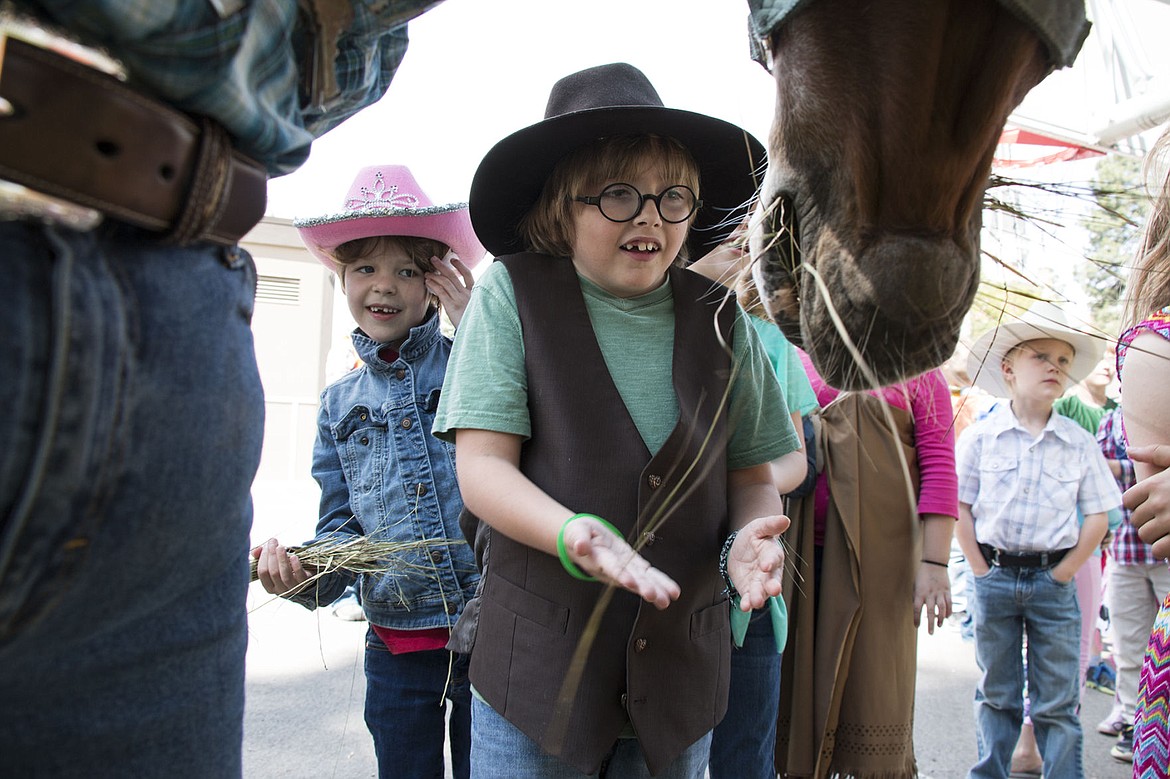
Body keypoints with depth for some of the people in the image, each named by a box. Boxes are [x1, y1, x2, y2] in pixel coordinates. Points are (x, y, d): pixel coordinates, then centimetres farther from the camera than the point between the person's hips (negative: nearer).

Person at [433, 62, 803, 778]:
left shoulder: (721, 320, 2)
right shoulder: (513, 293, -6)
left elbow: (752, 473, 7)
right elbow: (482, 465, -11)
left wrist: (747, 538, -14)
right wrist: (575, 533, -28)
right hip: (538, 660, -2)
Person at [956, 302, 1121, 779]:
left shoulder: (1080, 443, 0)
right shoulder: (979, 437, -3)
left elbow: (1098, 517, 3)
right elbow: (960, 507, -1)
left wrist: (1062, 573, -3)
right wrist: (982, 572, -6)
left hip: (1053, 582, 0)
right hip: (994, 576, 0)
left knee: (1057, 701, 6)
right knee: (997, 693, 13)